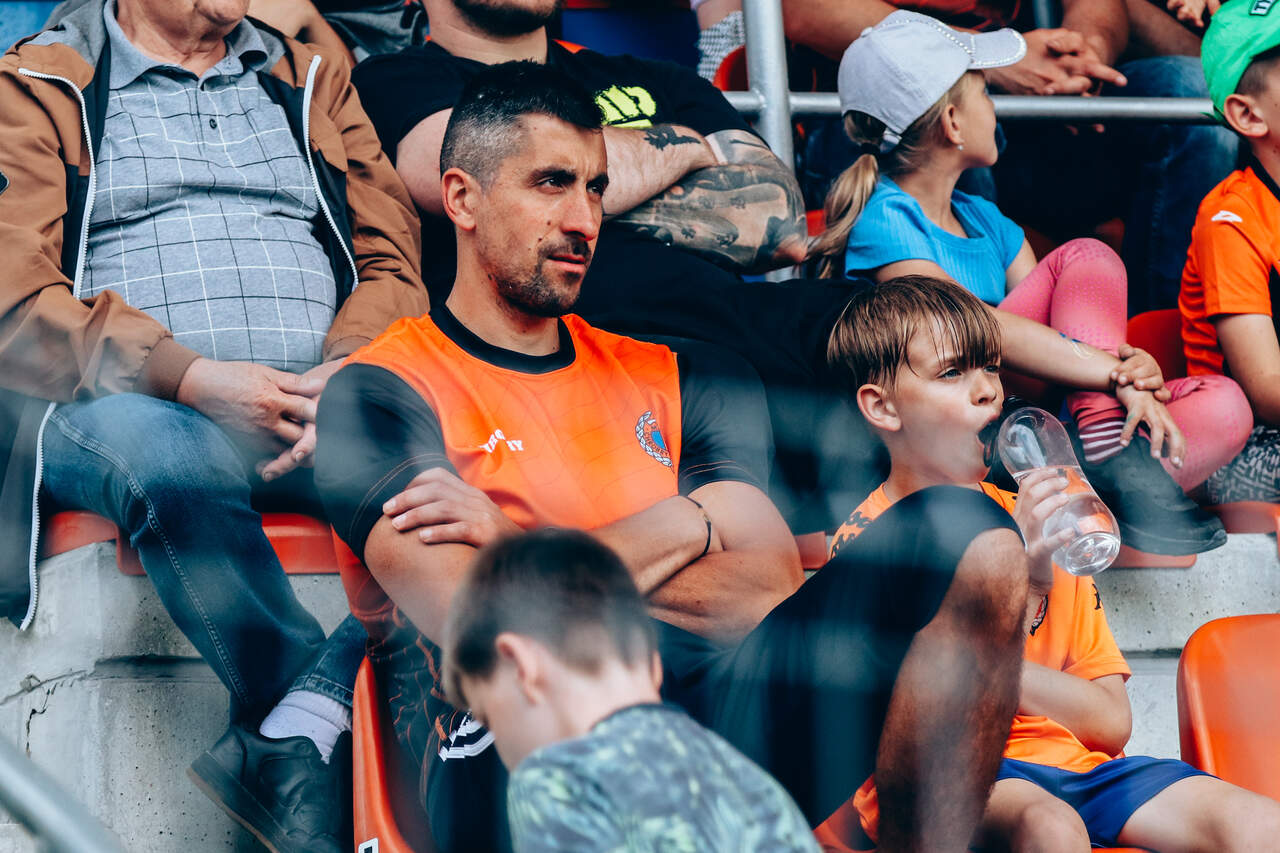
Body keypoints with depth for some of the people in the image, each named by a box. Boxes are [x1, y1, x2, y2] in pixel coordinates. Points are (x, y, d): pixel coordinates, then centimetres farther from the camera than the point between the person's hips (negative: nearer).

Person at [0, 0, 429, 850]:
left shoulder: (314, 81, 26)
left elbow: (393, 261, 15)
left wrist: (350, 374, -9)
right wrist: (189, 376, -17)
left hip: (326, 410, 3)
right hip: (149, 406, -3)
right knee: (169, 458, -39)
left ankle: (304, 728, -35)